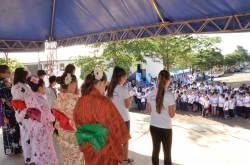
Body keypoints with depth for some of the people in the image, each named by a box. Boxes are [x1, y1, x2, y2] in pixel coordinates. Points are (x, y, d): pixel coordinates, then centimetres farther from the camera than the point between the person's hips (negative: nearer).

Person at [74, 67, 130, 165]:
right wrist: (123, 138, 4)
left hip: (88, 148, 5)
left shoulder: (80, 102, -8)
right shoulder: (104, 102, -25)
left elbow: (77, 123, 5)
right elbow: (116, 123, -15)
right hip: (106, 148, -5)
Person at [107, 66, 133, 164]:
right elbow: (128, 105, -14)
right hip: (124, 118, -6)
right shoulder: (123, 89, -18)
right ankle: (125, 159, 26)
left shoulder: (110, 89, 1)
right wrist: (130, 98, 3)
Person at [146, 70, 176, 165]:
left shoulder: (152, 94, -4)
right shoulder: (169, 95, -18)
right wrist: (174, 107, 3)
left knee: (155, 150, 21)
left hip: (153, 126, 5)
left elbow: (148, 110, 4)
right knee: (167, 153, 13)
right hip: (165, 128, -4)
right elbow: (171, 114, -14)